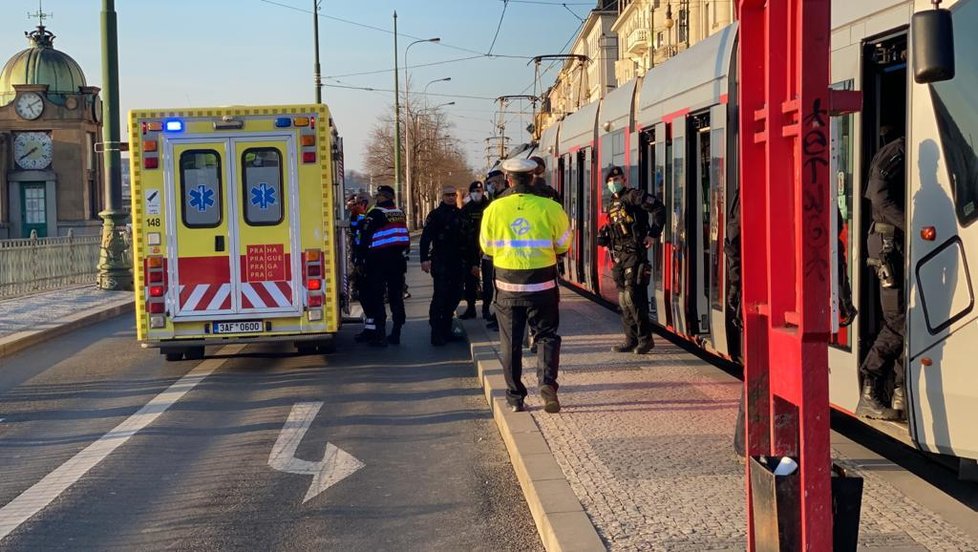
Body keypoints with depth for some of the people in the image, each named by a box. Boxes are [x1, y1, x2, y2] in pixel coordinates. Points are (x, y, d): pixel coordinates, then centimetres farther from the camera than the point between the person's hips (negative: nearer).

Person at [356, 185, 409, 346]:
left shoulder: (375, 214, -9)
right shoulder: (400, 213, 10)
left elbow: (365, 238, -10)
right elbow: (404, 237, 13)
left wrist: (361, 257, -1)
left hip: (379, 259, -6)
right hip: (397, 259, 6)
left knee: (376, 297, -2)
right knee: (396, 297, 11)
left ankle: (379, 335, -7)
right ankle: (396, 334, 14)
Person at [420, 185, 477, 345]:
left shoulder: (461, 215, 14)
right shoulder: (435, 215, -3)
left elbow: (467, 239, 18)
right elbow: (425, 237, -10)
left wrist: (471, 261, 17)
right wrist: (425, 259, -20)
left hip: (459, 263, 6)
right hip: (441, 264, -6)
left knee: (455, 296, 8)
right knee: (440, 297, -8)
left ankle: (446, 330, 20)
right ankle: (436, 334, -6)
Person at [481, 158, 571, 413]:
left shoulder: (494, 209, -5)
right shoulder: (550, 208, -8)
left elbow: (487, 247, 5)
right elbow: (563, 244, 4)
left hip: (508, 284, 1)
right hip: (542, 284, -1)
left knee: (511, 342, 11)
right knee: (547, 335, 11)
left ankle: (515, 398, 14)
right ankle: (547, 382, -11)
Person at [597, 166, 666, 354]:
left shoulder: (633, 196, -5)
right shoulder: (613, 205, 21)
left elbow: (659, 208, -13)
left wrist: (653, 234, -16)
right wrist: (604, 238, 10)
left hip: (634, 254, -9)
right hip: (618, 256, 9)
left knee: (633, 296, -13)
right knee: (623, 299, 8)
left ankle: (645, 337, -6)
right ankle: (631, 339, 13)